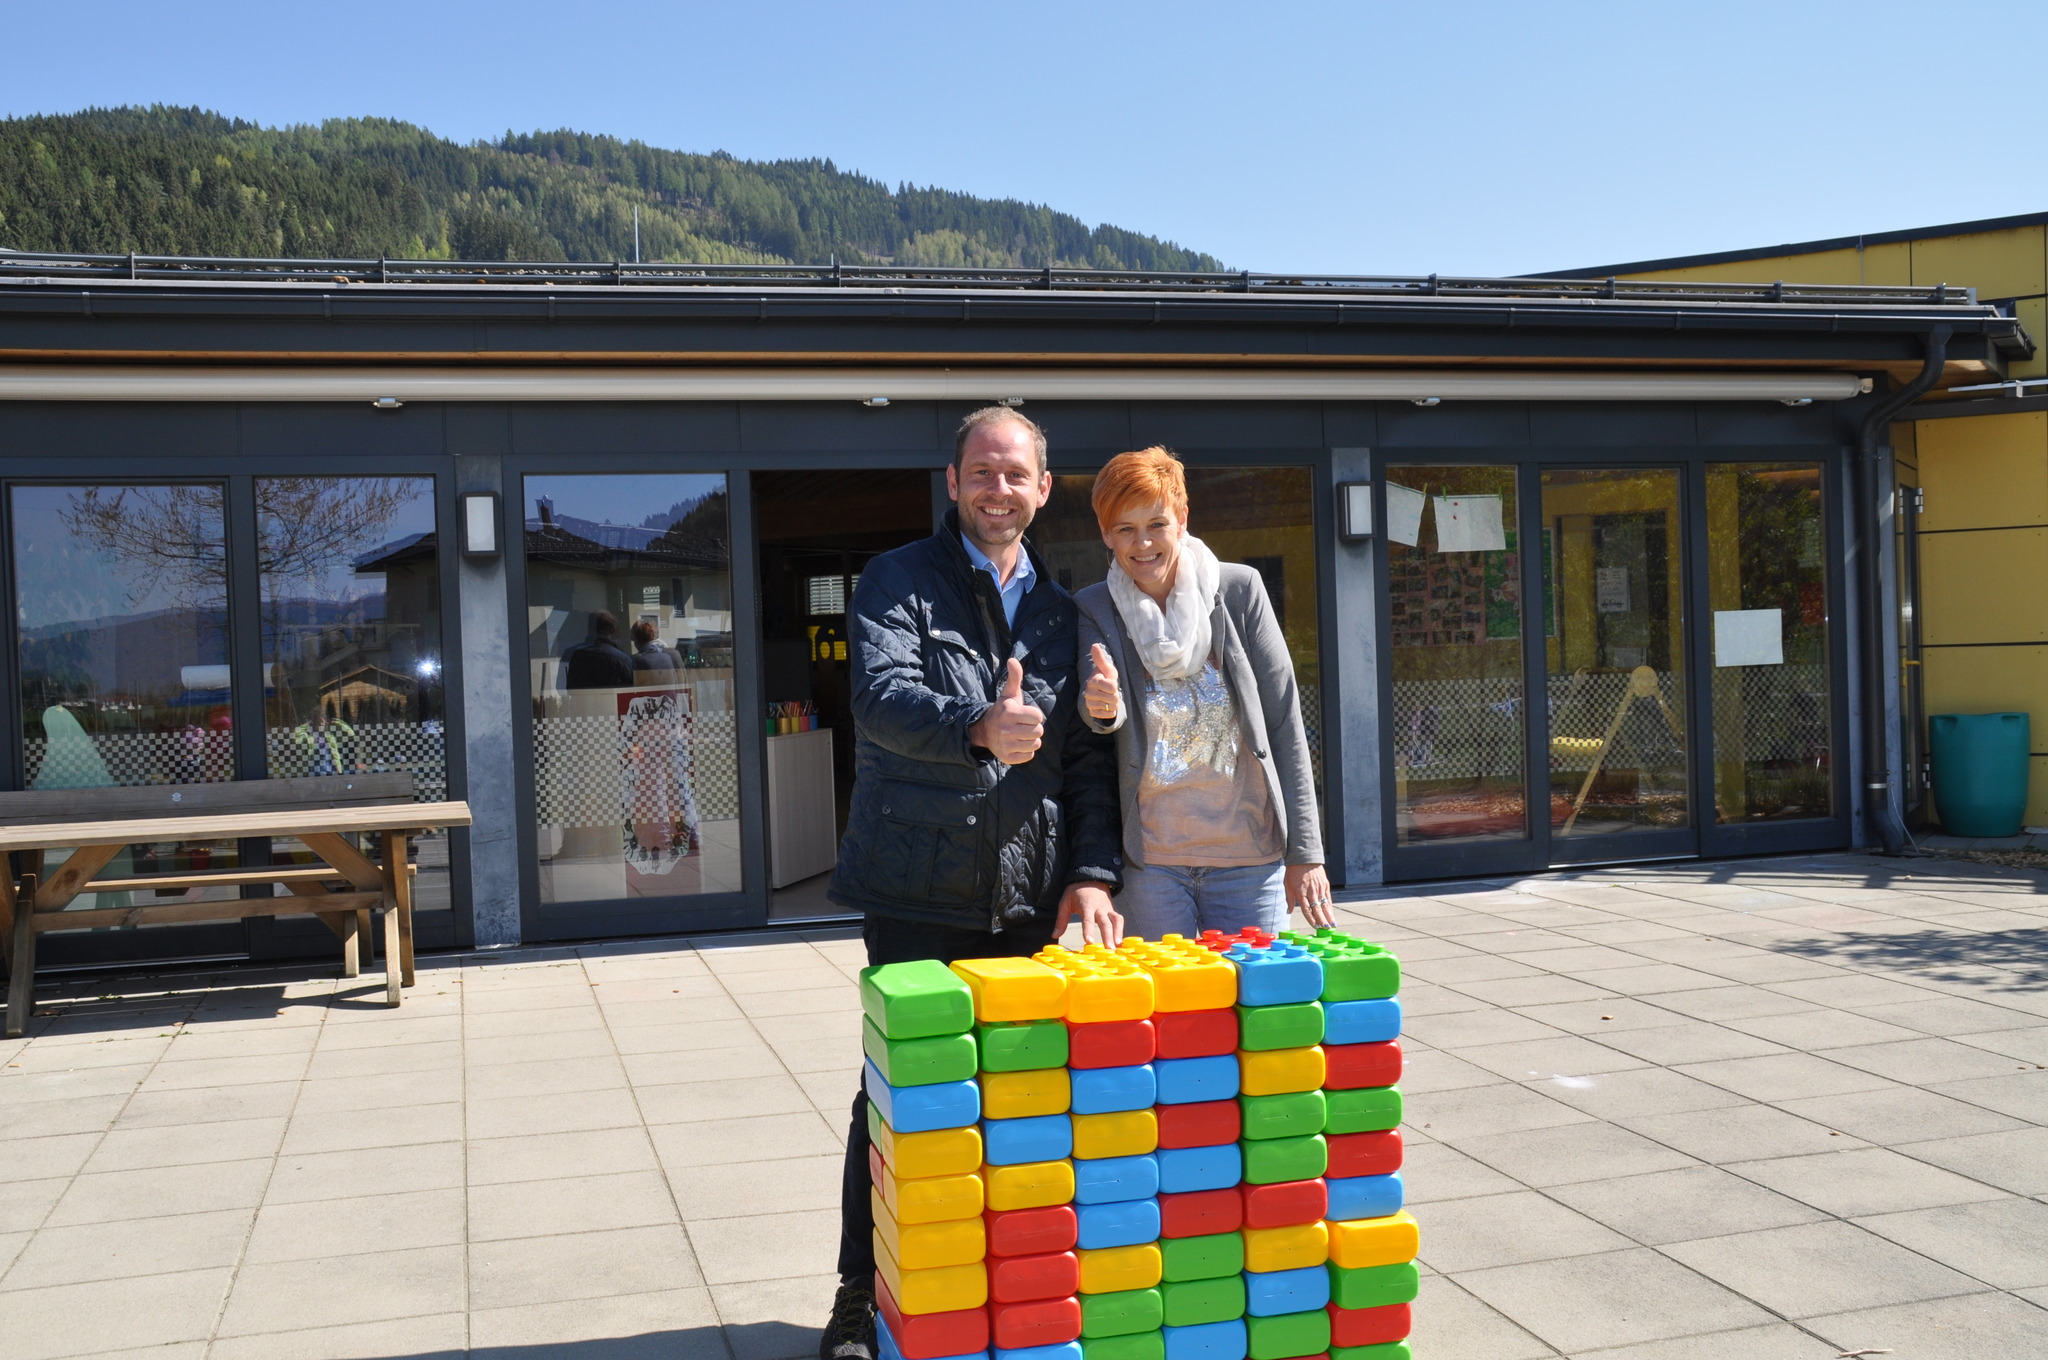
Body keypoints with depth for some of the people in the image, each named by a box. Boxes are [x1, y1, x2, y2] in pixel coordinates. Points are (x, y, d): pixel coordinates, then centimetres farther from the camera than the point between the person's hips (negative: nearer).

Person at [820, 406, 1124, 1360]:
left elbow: (1087, 755, 12)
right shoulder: (897, 583, 1)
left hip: (1028, 893, 4)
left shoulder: (1059, 610, 15)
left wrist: (1093, 873, -1)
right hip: (919, 888, -4)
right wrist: (978, 728, -36)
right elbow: (881, 697, -17)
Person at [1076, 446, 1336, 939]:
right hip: (1149, 860, 0)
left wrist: (1304, 853, -2)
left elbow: (1284, 721, 0)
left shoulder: (1239, 589, -1)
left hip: (1250, 852, 0)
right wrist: (1105, 706, -40)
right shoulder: (1093, 611, 1)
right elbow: (1101, 704, -15)